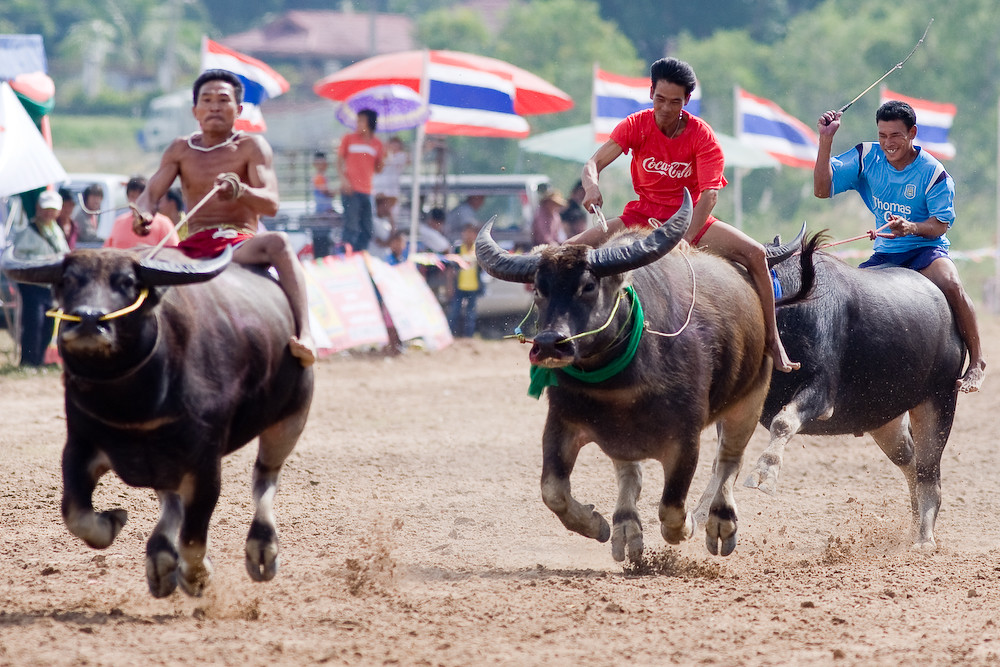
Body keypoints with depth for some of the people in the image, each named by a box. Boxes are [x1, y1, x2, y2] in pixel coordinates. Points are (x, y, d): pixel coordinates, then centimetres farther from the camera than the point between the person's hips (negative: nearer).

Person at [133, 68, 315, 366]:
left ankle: (304, 335, -50)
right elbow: (150, 194, 5)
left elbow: (270, 204, -10)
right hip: (195, 247, 4)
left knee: (277, 242, -37)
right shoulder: (181, 149, 13)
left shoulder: (251, 146, 3)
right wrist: (142, 213, -21)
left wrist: (240, 191, -33)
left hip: (242, 246, -4)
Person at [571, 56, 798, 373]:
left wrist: (686, 238, -36)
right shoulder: (636, 126, -9)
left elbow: (710, 193, -22)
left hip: (690, 219, -1)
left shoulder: (701, 135, -13)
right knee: (572, 249, -20)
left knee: (754, 253, -22)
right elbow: (593, 164, -18)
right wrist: (591, 187, -43)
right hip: (642, 216, 1)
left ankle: (773, 344, -13)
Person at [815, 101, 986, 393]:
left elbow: (941, 224, -14)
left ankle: (977, 363, -25)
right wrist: (826, 140, -18)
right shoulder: (866, 158, -3)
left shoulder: (932, 172, -13)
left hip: (926, 248, -5)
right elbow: (822, 189, -8)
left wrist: (911, 227, -36)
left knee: (950, 284, -35)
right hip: (885, 254, 5)